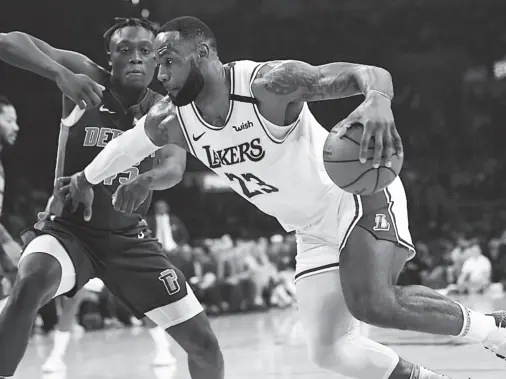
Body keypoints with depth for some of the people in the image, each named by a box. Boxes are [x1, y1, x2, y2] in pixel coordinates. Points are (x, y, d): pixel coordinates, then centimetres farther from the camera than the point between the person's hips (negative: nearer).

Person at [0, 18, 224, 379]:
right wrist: (61, 74, -40)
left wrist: (144, 181, -49)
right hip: (69, 227, -3)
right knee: (31, 283, -38)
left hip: (130, 238, 3)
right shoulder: (89, 78, -12)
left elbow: (173, 168, -25)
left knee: (205, 346, 0)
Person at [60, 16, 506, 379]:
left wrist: (377, 101, -60)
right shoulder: (169, 123, -9)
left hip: (360, 196, -7)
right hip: (315, 234, 7)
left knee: (374, 304, -29)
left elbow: (372, 74, -37)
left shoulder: (270, 83, -28)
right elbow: (125, 146, 14)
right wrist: (85, 181, 29)